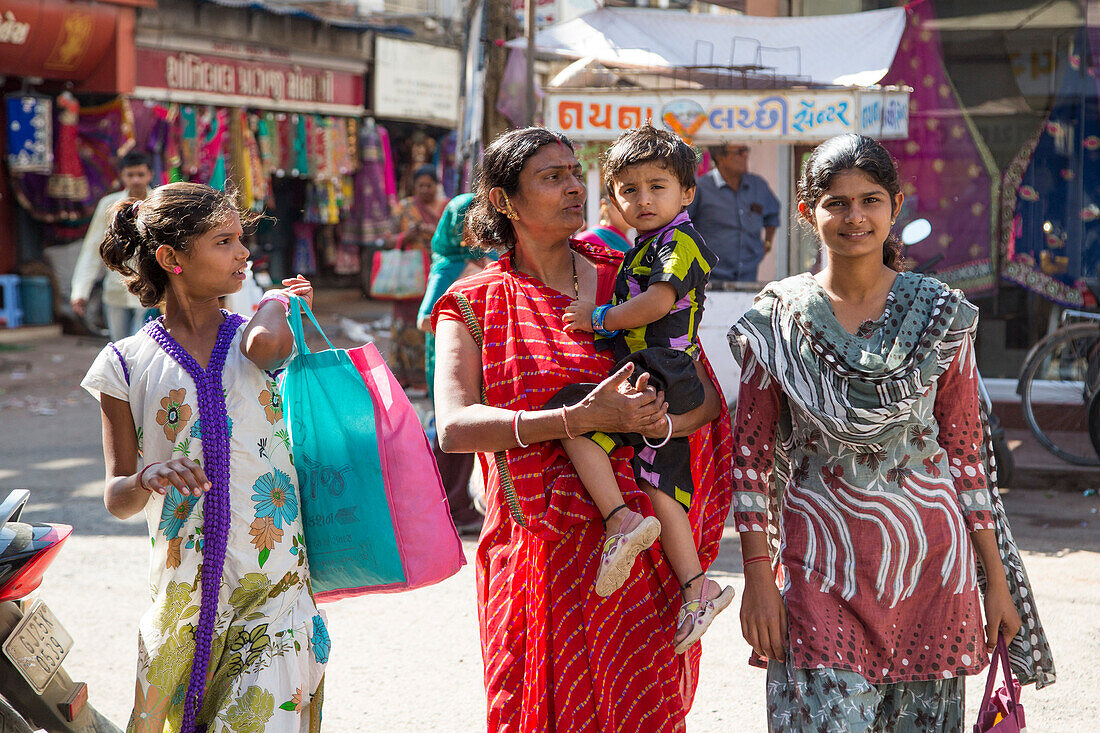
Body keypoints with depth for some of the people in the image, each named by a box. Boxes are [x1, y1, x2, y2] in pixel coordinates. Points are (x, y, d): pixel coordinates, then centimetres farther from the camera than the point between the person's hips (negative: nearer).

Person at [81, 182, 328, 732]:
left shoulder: (253, 334, 7)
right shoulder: (126, 364, 4)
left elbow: (265, 345, -21)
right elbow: (115, 498, 5)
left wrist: (277, 301, 0)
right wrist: (146, 479, -17)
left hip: (275, 589, 0)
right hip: (184, 597, 0)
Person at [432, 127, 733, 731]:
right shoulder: (473, 304, 2)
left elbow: (706, 396, 4)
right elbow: (454, 426, -14)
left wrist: (658, 421, -19)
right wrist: (579, 419, -24)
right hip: (541, 542, -1)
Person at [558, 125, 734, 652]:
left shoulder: (679, 242, -5)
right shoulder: (644, 248, 25)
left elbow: (656, 304, -19)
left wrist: (599, 318, -9)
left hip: (659, 377, -10)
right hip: (669, 390, 10)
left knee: (570, 411, -19)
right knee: (663, 490, 6)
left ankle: (621, 521, -24)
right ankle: (697, 588, 4)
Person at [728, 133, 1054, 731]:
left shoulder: (939, 315, 3)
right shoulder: (777, 320, 0)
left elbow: (966, 451, 6)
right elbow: (752, 456, 3)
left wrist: (997, 580, 5)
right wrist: (757, 576, -4)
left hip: (931, 565, 1)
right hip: (821, 568, -1)